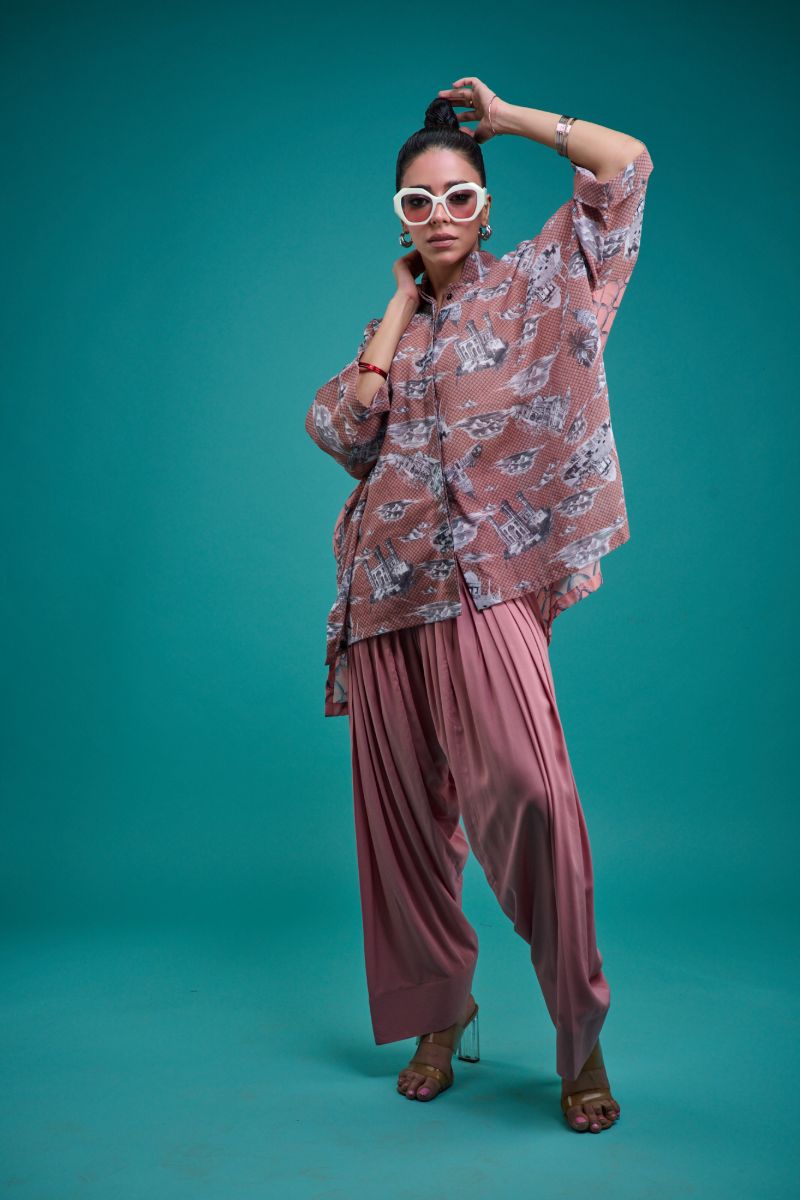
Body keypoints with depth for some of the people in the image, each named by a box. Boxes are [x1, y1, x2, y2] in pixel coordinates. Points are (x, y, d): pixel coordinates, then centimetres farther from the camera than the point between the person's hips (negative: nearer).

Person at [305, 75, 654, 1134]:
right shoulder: (391, 325, 20)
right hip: (388, 590, 5)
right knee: (403, 807, 5)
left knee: (528, 787, -21)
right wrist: (402, 301, 8)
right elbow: (342, 428, 3)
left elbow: (626, 163, 3)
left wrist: (504, 116, 11)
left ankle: (581, 1035, -3)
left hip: (487, 581, -4)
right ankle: (439, 1015, 22)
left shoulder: (529, 285, 10)